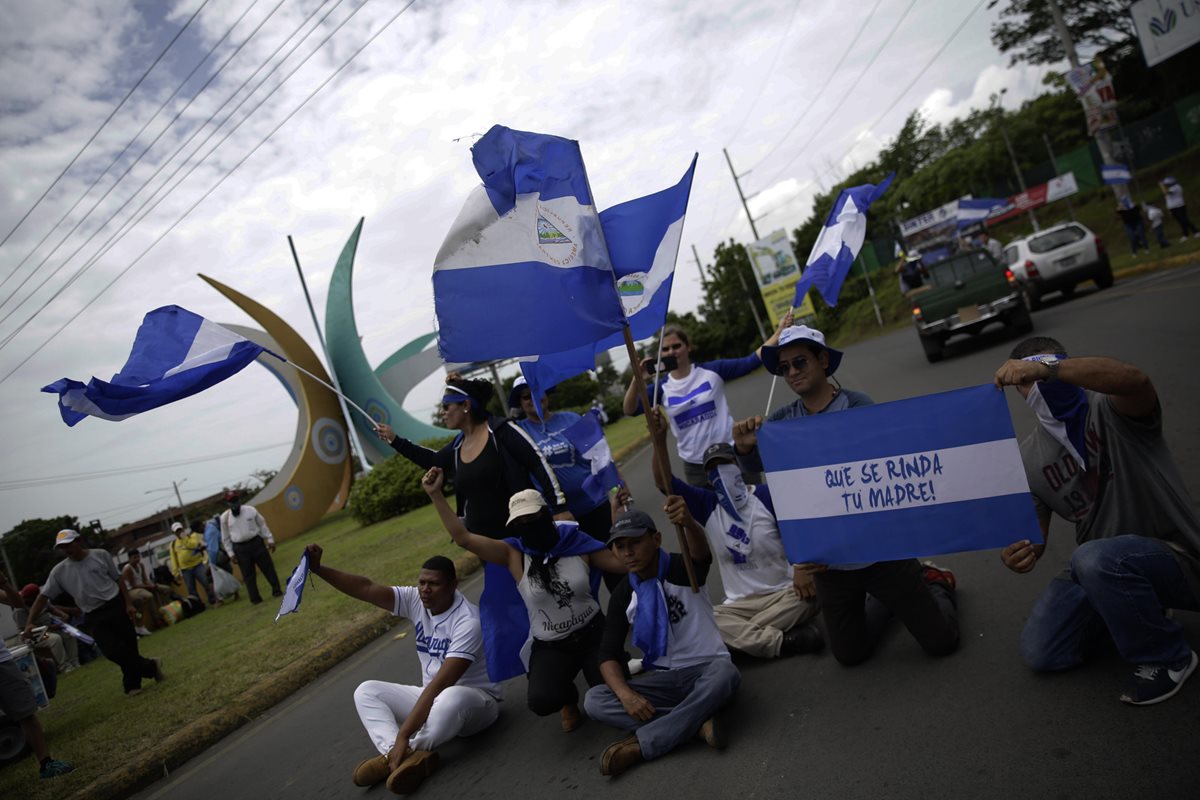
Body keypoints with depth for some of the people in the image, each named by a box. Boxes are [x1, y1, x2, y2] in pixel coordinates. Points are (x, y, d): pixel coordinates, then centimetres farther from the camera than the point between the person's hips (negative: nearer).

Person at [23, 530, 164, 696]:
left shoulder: (101, 555, 0)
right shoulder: (59, 571, 3)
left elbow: (118, 579, 4)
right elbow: (43, 596, 5)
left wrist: (128, 604, -2)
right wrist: (30, 622, -6)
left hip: (116, 606, -1)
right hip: (93, 617, 1)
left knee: (129, 646, -1)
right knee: (112, 651, -13)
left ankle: (132, 684, 18)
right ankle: (150, 667, 3)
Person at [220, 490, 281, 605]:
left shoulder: (251, 510, -1)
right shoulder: (225, 517, -2)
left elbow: (262, 525, 5)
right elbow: (225, 538, 5)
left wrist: (270, 540, 4)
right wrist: (230, 553, 2)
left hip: (256, 543, 0)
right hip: (240, 548, 0)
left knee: (268, 567, 4)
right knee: (248, 574, 3)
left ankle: (276, 590, 17)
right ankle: (255, 598, 12)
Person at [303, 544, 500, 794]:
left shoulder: (468, 622, -27)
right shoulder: (416, 600, -6)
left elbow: (440, 684, -33)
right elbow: (367, 589, -16)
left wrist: (403, 735, -36)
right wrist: (318, 569, -28)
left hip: (476, 700, -7)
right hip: (432, 698, 7)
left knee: (451, 698, -41)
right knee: (366, 691, -6)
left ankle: (398, 756, -20)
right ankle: (403, 756, -28)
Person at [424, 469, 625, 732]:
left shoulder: (577, 542, -8)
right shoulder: (513, 554, -9)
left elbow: (624, 563, -3)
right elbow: (463, 538, -17)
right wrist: (436, 494, -22)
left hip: (593, 633, 0)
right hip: (550, 646, 0)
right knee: (541, 701, -28)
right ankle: (568, 698, 11)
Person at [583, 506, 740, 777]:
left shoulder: (683, 569, -13)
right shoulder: (622, 595, -2)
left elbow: (701, 554, -38)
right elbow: (609, 654, -3)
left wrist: (687, 521, -63)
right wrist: (626, 695, -24)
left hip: (706, 669, -3)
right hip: (662, 679, 3)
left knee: (725, 674, -39)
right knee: (593, 701, -19)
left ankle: (640, 744, -29)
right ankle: (697, 720, -26)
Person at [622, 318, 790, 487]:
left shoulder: (712, 370, -5)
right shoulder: (662, 387, -2)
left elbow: (751, 361, -6)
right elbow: (630, 410, -12)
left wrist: (779, 331, -12)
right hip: (695, 465, 1)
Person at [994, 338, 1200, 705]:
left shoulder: (1110, 410, -15)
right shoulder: (1029, 457, -1)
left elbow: (1134, 378, -41)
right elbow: (1033, 532, 2)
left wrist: (1048, 368, -52)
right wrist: (1020, 554, -22)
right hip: (1103, 568, 6)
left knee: (1094, 558, -37)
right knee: (1040, 652, -4)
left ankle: (1167, 658, -8)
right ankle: (1138, 609, 20)